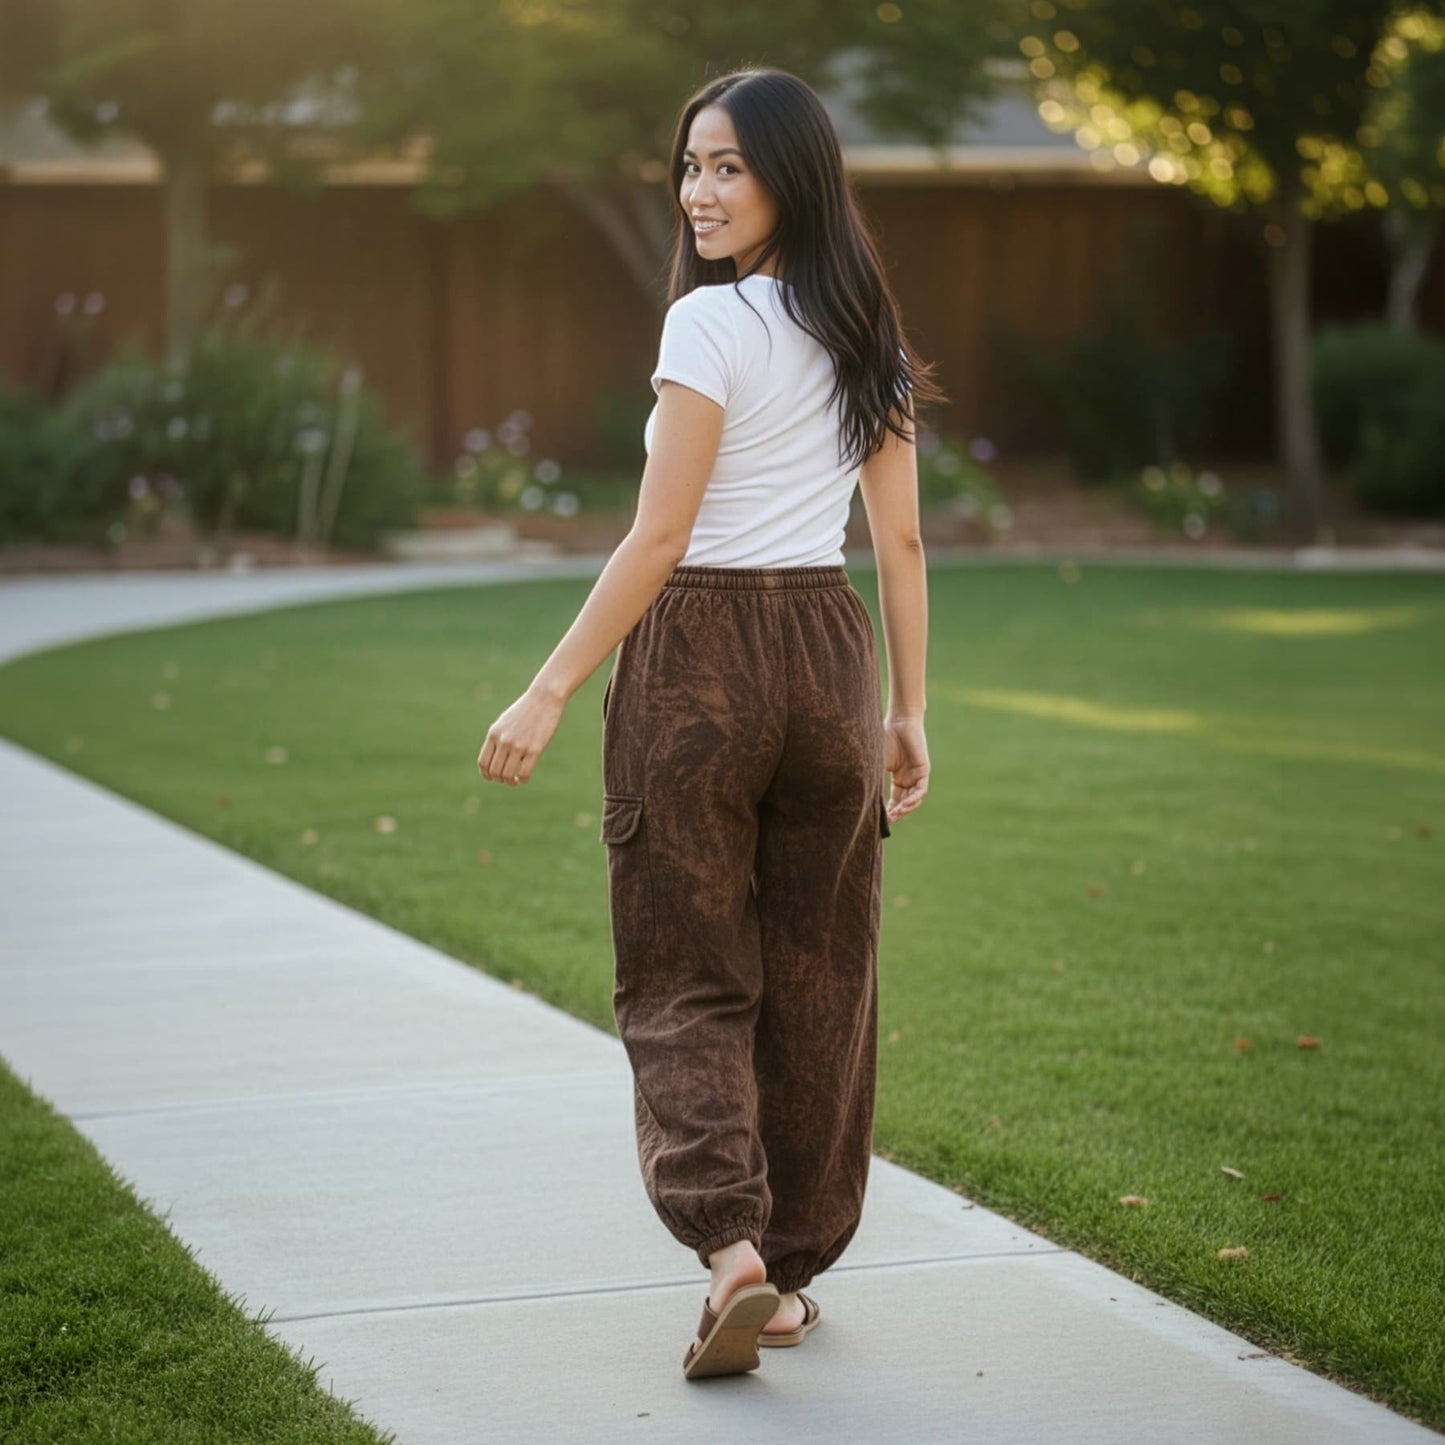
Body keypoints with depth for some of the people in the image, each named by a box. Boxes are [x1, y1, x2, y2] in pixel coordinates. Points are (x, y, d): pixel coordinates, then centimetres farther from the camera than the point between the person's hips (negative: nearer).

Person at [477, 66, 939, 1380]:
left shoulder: (710, 324, -13)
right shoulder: (867, 338, 8)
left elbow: (659, 542, -17)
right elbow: (901, 544, 10)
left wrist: (549, 695, -14)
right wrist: (908, 713, 16)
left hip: (698, 662, -6)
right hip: (832, 659, 6)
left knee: (687, 978, 2)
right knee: (817, 978, 12)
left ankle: (732, 1247, -13)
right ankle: (794, 1267, 20)